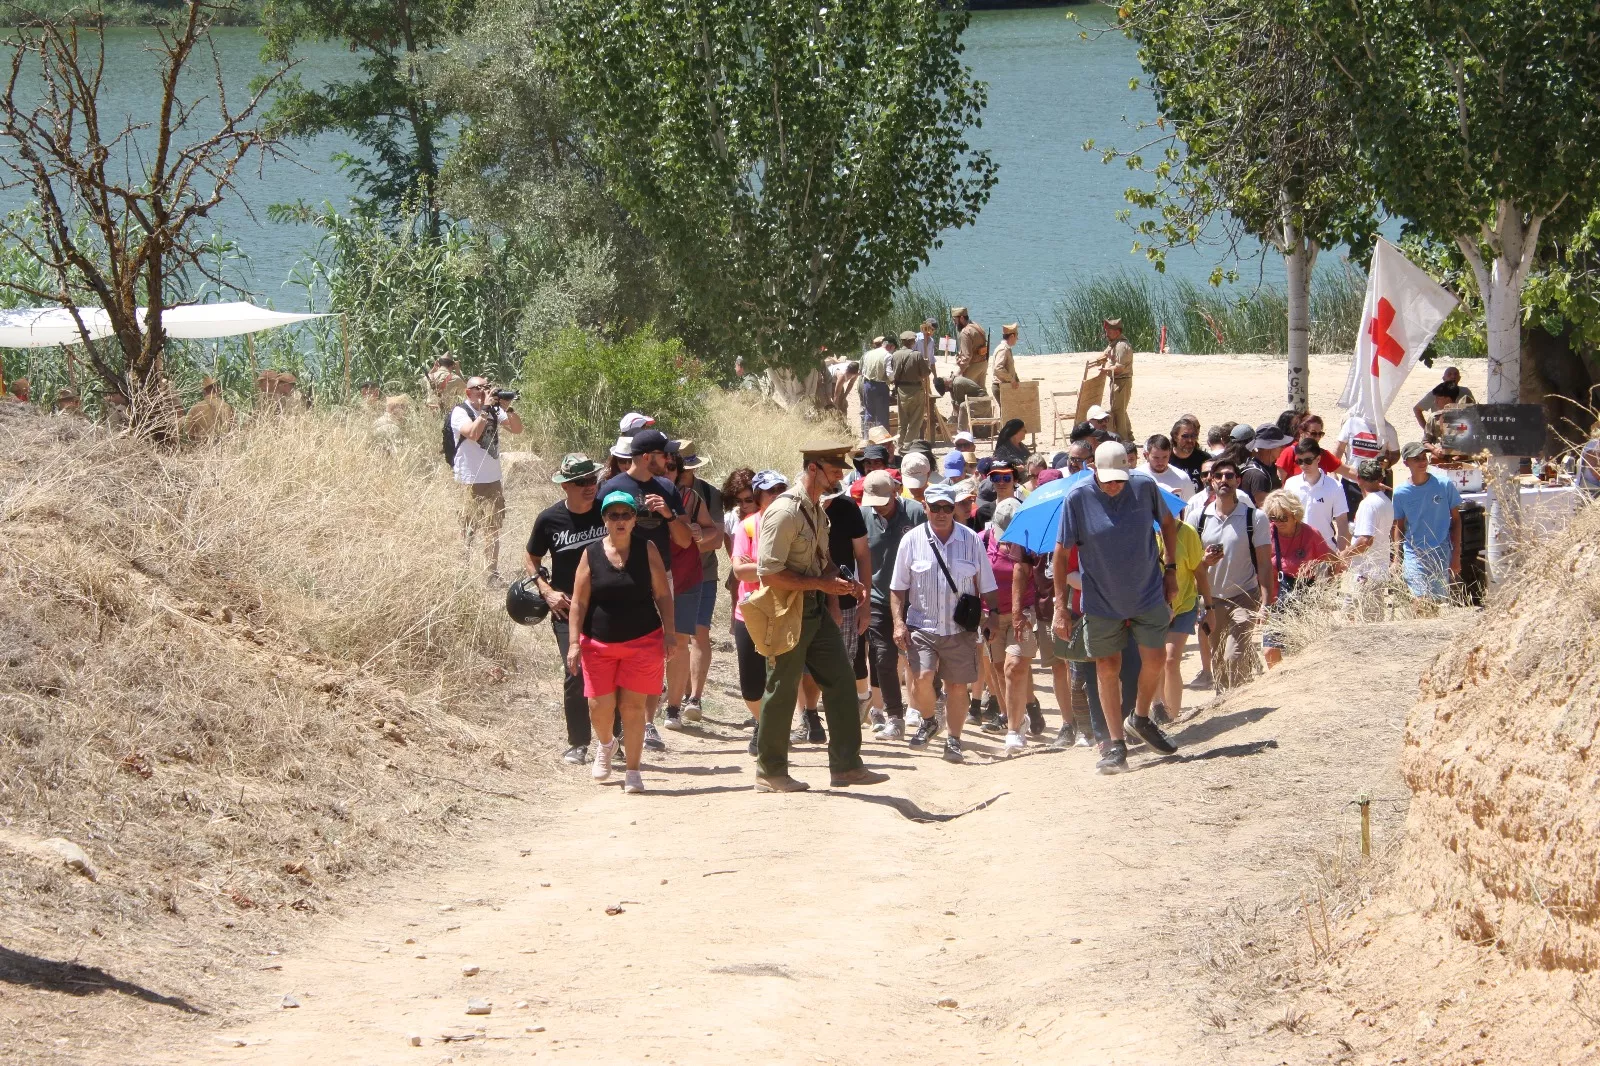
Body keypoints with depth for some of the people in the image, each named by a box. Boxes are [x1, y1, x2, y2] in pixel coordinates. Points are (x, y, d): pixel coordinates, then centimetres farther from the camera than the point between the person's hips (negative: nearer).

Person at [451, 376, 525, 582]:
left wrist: (508, 408, -11)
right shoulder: (460, 412, -9)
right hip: (469, 481, -6)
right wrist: (485, 409, -23)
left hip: (493, 480, 6)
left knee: (492, 530, 7)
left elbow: (517, 428, 3)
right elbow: (473, 434, -26)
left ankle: (493, 574, 11)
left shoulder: (494, 411, 7)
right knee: (467, 531, 0)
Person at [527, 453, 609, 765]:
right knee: (576, 674, -8)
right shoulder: (549, 519, -3)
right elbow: (531, 560, 12)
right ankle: (577, 744, 3)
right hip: (567, 607, -1)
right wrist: (547, 591, -3)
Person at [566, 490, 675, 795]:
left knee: (633, 706, -2)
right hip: (599, 644, 1)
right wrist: (575, 643, -5)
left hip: (642, 641, -1)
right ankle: (606, 744, 35)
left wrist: (669, 633, -4)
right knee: (599, 707, 1)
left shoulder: (647, 550, 0)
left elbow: (663, 595, 3)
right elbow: (579, 602, 0)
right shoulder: (591, 553, -1)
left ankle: (632, 771, 8)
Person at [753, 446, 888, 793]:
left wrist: (839, 586, 3)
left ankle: (846, 765, 12)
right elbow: (770, 573, -23)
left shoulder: (818, 511, 11)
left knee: (841, 680, 6)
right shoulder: (785, 512, -19)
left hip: (816, 608, 9)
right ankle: (770, 773, 11)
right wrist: (822, 584, -20)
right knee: (783, 689, 0)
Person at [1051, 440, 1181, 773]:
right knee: (1108, 667, 5)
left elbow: (1167, 524, 8)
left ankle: (1142, 718, 28)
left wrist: (1171, 570, 6)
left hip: (1148, 594, 1)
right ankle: (1115, 743, 15)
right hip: (1101, 600, -1)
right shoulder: (1077, 498, -17)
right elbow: (1061, 552, -10)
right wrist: (1060, 605, -10)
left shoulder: (1145, 487, -12)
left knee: (1155, 659, 0)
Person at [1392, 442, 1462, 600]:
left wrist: (1456, 554, 1)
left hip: (1441, 554, 1)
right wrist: (1398, 560, 5)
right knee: (1421, 600, -15)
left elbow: (1456, 520, 5)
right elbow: (1399, 528, 10)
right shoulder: (1401, 493, 0)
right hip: (1414, 555, -1)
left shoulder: (1445, 485, -1)